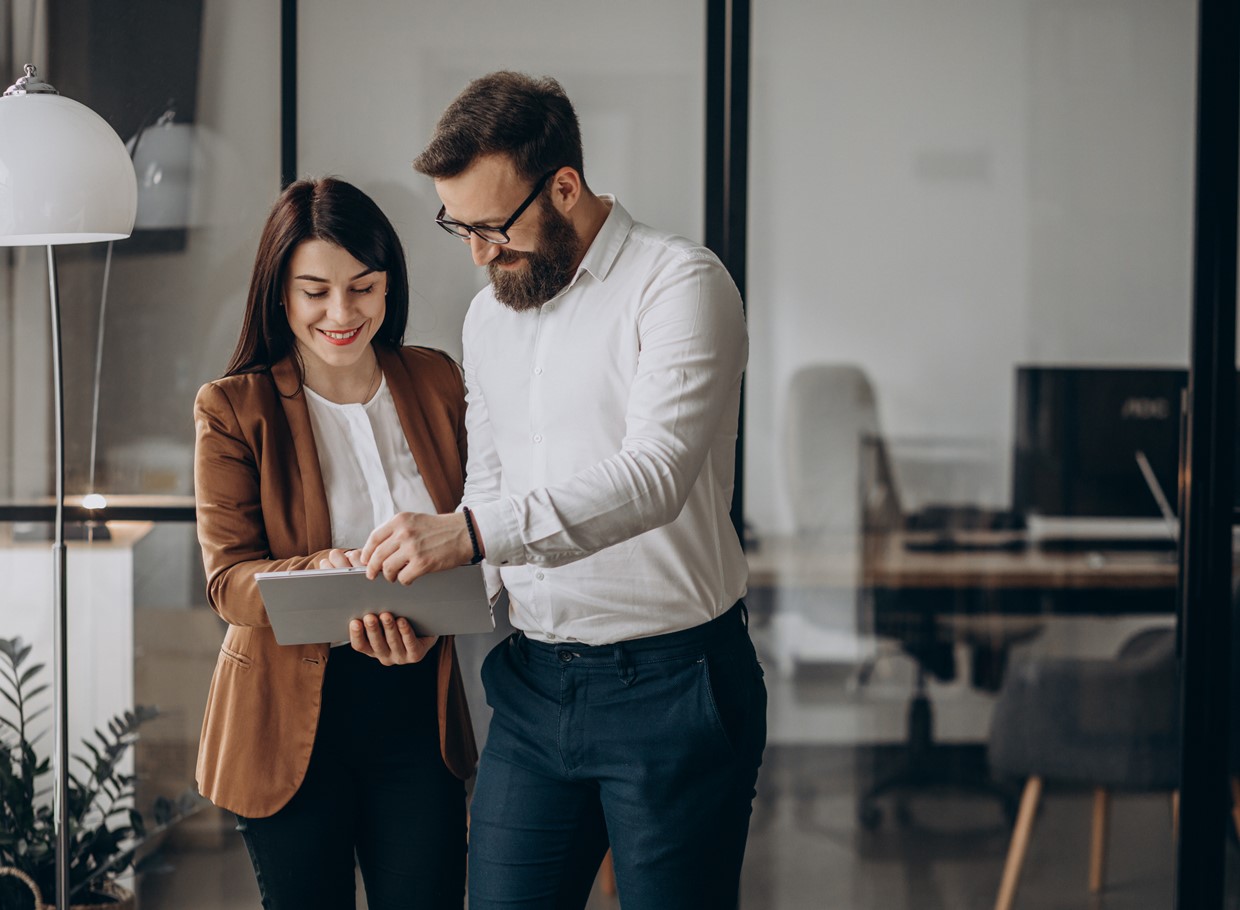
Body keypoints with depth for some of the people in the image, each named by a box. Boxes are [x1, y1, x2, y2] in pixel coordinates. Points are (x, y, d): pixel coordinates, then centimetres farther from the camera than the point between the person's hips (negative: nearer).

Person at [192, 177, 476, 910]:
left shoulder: (438, 383, 5)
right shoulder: (234, 409, -5)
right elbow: (228, 578, -10)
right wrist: (326, 579, -31)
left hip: (416, 708, 2)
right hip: (290, 717, -2)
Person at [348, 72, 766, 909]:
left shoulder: (679, 285, -12)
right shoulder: (489, 315, 14)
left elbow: (654, 474, -25)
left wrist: (472, 531, -35)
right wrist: (416, 597, -1)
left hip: (671, 684, -6)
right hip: (534, 682, 7)